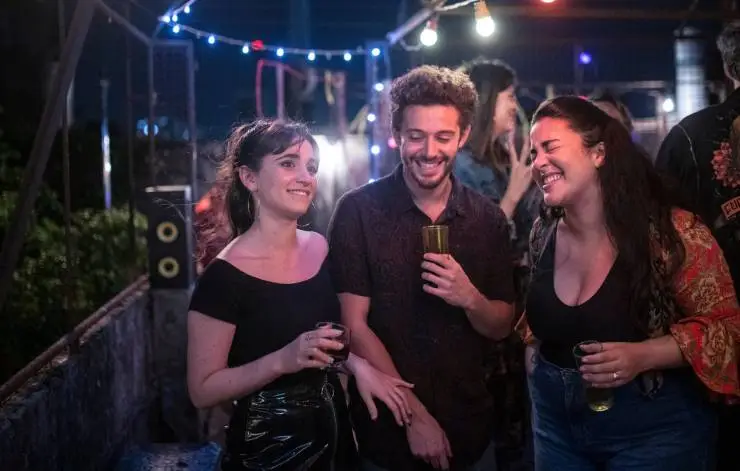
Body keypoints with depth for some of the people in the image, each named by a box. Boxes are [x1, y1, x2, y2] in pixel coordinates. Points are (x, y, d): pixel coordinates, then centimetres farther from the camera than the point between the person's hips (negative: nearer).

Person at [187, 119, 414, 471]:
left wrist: (357, 364, -4)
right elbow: (202, 390, -17)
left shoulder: (320, 248, -1)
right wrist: (283, 359, -28)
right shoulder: (225, 276, -19)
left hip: (333, 432, 6)